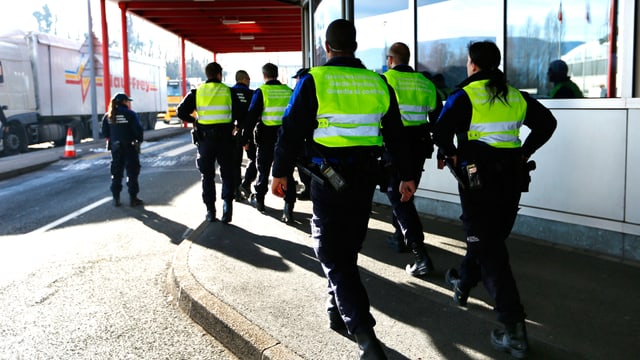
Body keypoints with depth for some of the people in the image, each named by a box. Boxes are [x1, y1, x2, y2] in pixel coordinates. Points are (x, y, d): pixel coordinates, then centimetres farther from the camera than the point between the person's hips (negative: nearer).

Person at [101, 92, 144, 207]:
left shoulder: (108, 116, 2)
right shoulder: (130, 114, -12)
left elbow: (105, 133, 3)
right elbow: (138, 130, -14)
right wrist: (139, 140, 3)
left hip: (115, 148, 4)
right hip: (130, 147, -4)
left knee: (116, 173, 12)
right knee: (132, 172, 4)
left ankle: (116, 198, 13)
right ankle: (133, 198, 5)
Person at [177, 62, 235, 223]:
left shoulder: (197, 92, 1)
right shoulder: (228, 91, -1)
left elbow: (181, 112, -3)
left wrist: (194, 121, 12)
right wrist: (235, 125, 12)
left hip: (205, 138, 1)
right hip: (225, 137, -1)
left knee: (207, 175, 11)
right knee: (227, 174, 11)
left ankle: (210, 211, 12)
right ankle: (227, 203, -7)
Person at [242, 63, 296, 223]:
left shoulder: (261, 92, -6)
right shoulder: (288, 91, 4)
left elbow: (252, 116, -9)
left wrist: (246, 139, -4)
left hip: (266, 138, -2)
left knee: (263, 169, 15)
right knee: (287, 172, 3)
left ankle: (259, 199, 32)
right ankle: (288, 208, -6)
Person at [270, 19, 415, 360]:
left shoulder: (314, 80, -8)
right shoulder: (378, 83, 6)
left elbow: (291, 130, -9)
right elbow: (396, 134, 11)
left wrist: (280, 172, 2)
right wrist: (406, 175, 19)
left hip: (329, 179, -5)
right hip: (365, 178, 5)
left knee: (334, 257, -1)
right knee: (348, 249, 20)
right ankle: (337, 311, 34)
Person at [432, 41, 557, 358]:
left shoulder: (464, 95, -9)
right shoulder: (516, 96, 8)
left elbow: (441, 133, -20)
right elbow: (547, 123, 10)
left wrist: (453, 156, -4)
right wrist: (524, 153, 11)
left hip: (478, 177, -6)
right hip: (511, 177, 6)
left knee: (488, 248, -2)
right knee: (489, 236, 22)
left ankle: (514, 330, -7)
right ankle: (463, 284, 46)